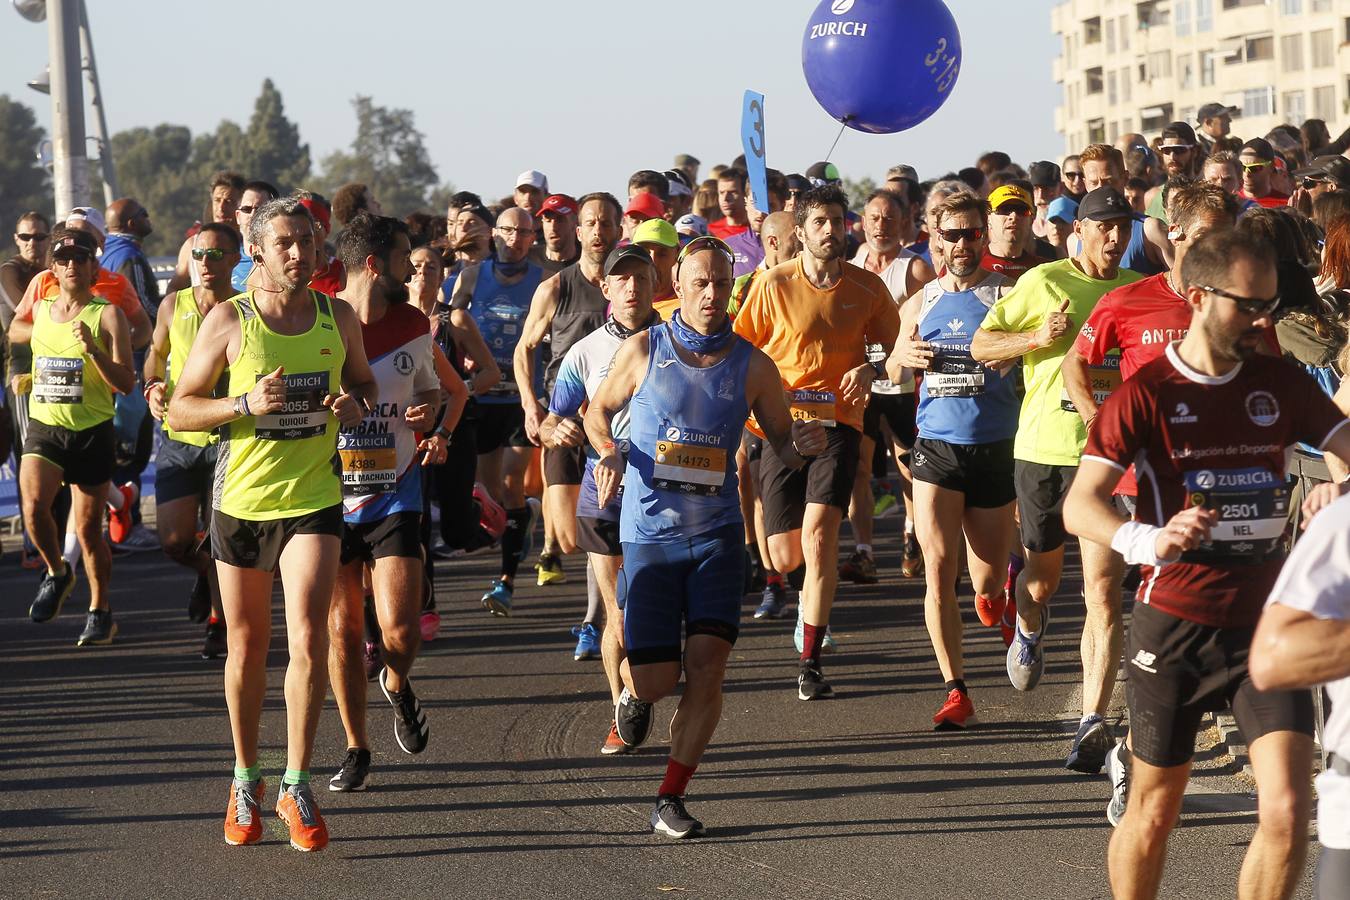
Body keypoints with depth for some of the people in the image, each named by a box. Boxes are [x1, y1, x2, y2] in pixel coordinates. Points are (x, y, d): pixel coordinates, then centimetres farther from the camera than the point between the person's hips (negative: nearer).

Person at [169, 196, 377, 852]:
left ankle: (297, 786, -3)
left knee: (308, 639, -13)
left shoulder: (338, 318, 2)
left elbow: (364, 381, 20)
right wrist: (246, 405, -20)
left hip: (314, 500, 1)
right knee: (247, 644, 11)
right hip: (243, 499, 0)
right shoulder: (228, 321, -6)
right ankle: (245, 780, 27)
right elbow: (179, 410, -4)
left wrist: (356, 404, -4)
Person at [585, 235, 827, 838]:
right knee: (657, 681, -4)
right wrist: (608, 453, -8)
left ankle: (670, 801, 2)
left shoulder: (753, 367, 1)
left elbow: (781, 445, 12)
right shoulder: (643, 351, -1)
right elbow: (599, 411, 14)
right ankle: (633, 691, 35)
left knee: (707, 666, -11)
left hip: (717, 534, 1)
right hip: (649, 533, -1)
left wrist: (805, 445, -13)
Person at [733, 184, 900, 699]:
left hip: (838, 421, -1)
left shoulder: (867, 288, 3)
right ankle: (814, 594, 42)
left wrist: (870, 370, -4)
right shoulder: (774, 285, 0)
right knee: (785, 558, 1)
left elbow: (893, 345, 16)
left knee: (819, 532, -20)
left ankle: (810, 663, -13)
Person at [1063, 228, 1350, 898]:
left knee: (1286, 815, -11)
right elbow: (1079, 505, -16)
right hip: (1174, 624, -3)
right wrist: (1147, 541, -36)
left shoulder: (1280, 384, 4)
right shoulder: (1146, 394, -8)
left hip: (1264, 622, 3)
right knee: (1155, 812, 9)